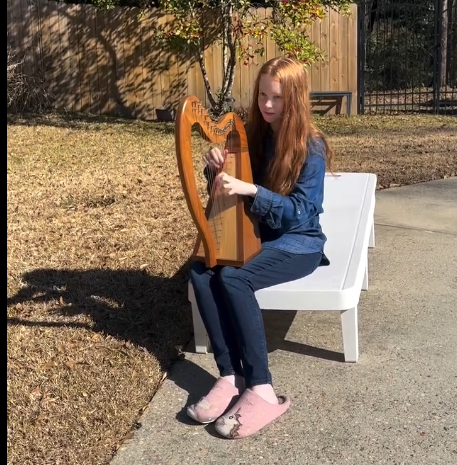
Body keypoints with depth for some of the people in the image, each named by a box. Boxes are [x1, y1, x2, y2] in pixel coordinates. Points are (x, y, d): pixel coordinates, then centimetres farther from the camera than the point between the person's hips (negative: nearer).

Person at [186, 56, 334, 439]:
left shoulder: (310, 147, -12)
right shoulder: (254, 134, 5)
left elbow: (299, 211, -19)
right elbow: (234, 187, 11)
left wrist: (251, 191, -31)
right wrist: (218, 167, -12)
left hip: (299, 243, -6)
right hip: (258, 235, 6)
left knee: (233, 278, -32)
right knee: (201, 271, -21)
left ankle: (262, 390, -28)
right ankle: (231, 376, -21)